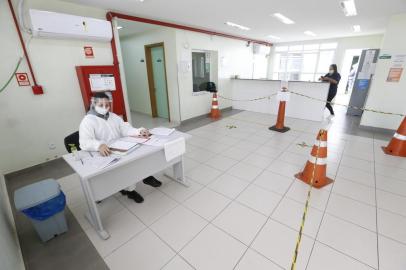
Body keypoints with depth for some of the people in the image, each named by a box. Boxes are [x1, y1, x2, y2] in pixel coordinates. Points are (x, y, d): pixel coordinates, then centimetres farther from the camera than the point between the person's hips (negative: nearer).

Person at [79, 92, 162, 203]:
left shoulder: (113, 116, 12)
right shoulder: (87, 121, -8)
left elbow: (125, 129, 1)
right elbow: (84, 142, -22)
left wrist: (139, 131, -21)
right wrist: (99, 145, -45)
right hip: (105, 155, -6)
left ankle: (146, 176, 5)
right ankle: (129, 189, -7)